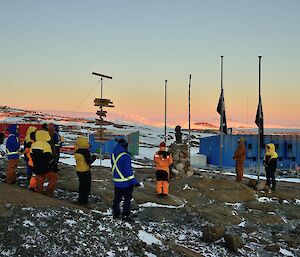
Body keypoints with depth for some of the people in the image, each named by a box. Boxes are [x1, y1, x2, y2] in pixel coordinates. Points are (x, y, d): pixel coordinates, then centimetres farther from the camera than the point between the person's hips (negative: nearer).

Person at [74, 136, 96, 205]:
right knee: (86, 186, 4)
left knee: (81, 185, 21)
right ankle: (84, 200, 7)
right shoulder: (85, 151, -20)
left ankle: (80, 199, 29)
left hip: (78, 170, 8)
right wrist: (93, 158, 1)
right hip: (85, 171, -7)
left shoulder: (77, 151, 3)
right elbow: (89, 161, -18)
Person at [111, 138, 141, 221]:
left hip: (116, 181, 7)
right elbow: (128, 170, -21)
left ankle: (115, 213, 28)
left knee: (117, 198, 20)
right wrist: (135, 182, -15)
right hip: (126, 182, -6)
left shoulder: (113, 154, 0)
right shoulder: (126, 156, -22)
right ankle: (125, 215, 12)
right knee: (127, 199, 8)